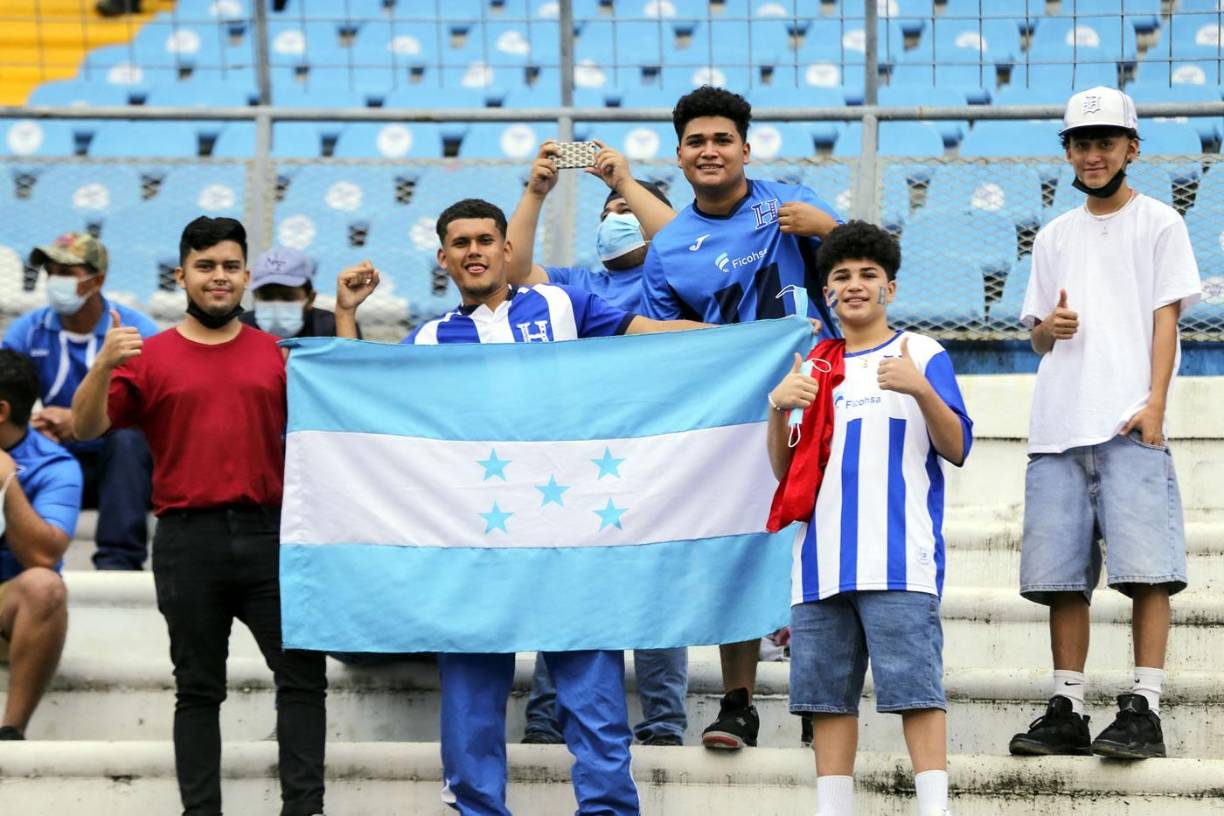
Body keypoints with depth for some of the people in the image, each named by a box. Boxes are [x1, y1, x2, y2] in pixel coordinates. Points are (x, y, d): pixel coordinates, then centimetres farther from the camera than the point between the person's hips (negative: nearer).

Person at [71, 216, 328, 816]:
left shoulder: (276, 356, 11)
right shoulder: (150, 357, 4)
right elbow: (87, 427, -3)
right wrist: (103, 366, -20)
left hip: (268, 534, 2)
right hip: (188, 540, -2)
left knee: (303, 673, -4)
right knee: (198, 688, 4)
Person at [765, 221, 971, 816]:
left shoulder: (921, 354, 6)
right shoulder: (815, 368, 19)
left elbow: (956, 448, -2)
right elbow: (783, 470, 17)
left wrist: (921, 390, -19)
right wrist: (778, 408, -1)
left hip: (897, 558, -5)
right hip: (824, 559, 5)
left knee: (914, 686, -12)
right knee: (826, 693, 3)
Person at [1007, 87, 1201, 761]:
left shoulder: (1158, 223, 9)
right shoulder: (1054, 237, 22)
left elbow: (1166, 318, 1)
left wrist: (1154, 402, -12)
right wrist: (1048, 327, -1)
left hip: (1130, 426, -5)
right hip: (1058, 428, 5)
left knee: (1144, 568, -12)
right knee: (1061, 575, 2)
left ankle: (1143, 711, -12)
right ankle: (1067, 712, 6)